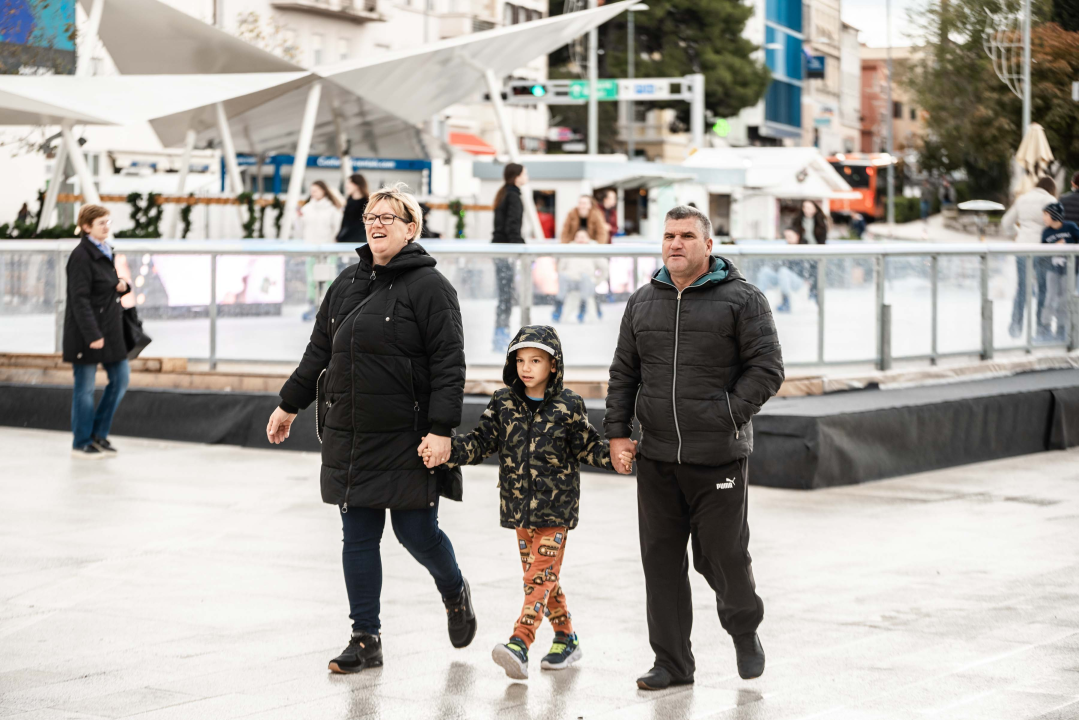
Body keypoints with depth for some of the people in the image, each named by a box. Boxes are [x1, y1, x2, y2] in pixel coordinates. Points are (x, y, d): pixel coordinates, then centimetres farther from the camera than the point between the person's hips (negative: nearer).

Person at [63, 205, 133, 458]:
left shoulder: (106, 252, 12)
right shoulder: (81, 256, -15)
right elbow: (80, 299, -20)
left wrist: (123, 286, 2)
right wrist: (92, 334, -24)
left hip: (110, 329, 9)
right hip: (87, 332, -9)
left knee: (121, 378, 9)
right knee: (85, 387, 0)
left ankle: (98, 434, 20)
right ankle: (81, 443, 11)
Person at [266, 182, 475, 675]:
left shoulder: (429, 285, -8)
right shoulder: (348, 282, 12)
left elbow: (449, 364, -13)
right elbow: (319, 352, 20)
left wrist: (441, 429, -20)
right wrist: (289, 405, 22)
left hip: (407, 439, -6)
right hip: (349, 437, 6)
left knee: (416, 532, 1)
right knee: (358, 537, 6)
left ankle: (455, 592, 32)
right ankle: (365, 640, 13)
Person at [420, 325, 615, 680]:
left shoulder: (568, 405, -6)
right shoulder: (503, 402, 2)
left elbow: (587, 447, -2)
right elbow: (481, 441, -1)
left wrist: (615, 454, -21)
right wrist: (445, 451, -16)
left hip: (556, 507, -4)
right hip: (519, 504, 4)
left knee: (541, 573, -11)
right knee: (538, 574, 12)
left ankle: (519, 644, -21)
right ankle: (566, 637, 27)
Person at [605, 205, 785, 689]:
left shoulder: (741, 299, -2)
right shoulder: (643, 302, 13)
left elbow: (766, 369, -5)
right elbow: (624, 374, 16)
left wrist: (727, 417, -13)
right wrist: (617, 431, 7)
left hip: (719, 459, -4)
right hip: (656, 459, 4)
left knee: (722, 555, 2)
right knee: (661, 560, 5)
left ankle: (745, 631, 31)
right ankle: (672, 663, 14)